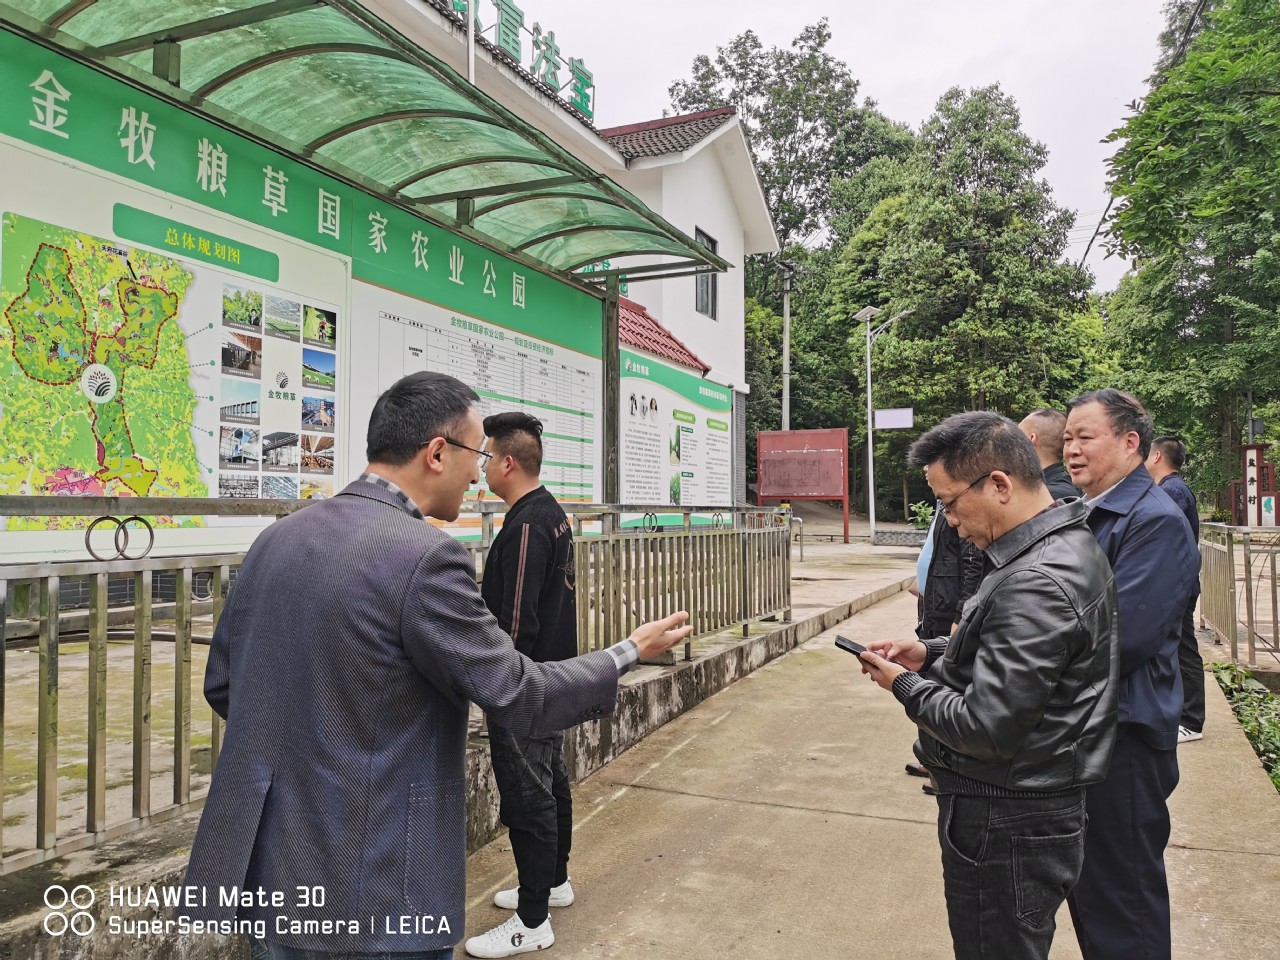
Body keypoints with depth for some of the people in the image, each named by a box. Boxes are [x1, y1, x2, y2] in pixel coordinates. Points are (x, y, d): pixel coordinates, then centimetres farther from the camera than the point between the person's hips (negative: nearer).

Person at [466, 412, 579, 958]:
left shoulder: (526, 525, -22)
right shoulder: (553, 514, 8)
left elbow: (516, 622, -24)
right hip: (554, 678, 10)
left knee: (528, 798, 0)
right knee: (551, 782, 21)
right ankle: (554, 881, 38)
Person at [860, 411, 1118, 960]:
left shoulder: (1037, 583, -29)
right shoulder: (1069, 544, 5)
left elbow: (985, 729, -28)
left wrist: (904, 685, -12)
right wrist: (931, 653, 5)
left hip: (1007, 826, -10)